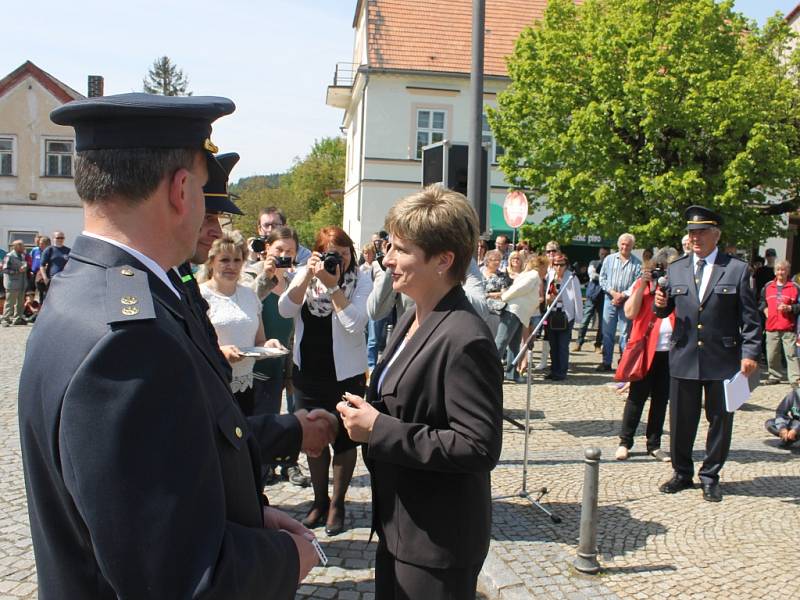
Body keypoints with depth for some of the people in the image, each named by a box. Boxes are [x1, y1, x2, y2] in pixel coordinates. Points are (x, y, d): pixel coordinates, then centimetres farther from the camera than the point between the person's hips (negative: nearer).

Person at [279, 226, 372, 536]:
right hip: (307, 372, 3)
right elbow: (285, 309, -12)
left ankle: (337, 503, 24)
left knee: (343, 439, 7)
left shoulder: (361, 281, -8)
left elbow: (355, 324, -21)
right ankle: (319, 500, 31)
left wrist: (333, 285, -24)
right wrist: (308, 276, -22)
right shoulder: (304, 275, 2)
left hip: (345, 374, -3)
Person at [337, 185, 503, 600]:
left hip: (438, 544, -9)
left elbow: (480, 448, -27)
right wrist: (367, 414, -2)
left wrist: (380, 430, -25)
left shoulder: (466, 341, -24)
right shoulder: (412, 319, 5)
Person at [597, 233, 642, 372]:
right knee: (607, 332, 4)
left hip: (627, 301, -2)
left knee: (625, 333, 1)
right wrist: (613, 292, -7)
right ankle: (606, 362, 10)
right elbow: (602, 278, 6)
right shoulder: (609, 259, 7)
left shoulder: (637, 263, 0)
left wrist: (622, 295, -13)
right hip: (610, 299, 2)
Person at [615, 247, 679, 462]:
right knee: (637, 396, 0)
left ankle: (654, 445, 18)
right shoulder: (642, 284, 2)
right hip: (646, 349, -3)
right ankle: (625, 442, 9)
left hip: (670, 351, 3)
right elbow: (630, 313, -9)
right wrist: (643, 285, -13)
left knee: (661, 398, 9)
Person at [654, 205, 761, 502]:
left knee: (720, 420, 8)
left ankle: (710, 477, 23)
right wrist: (661, 304, -10)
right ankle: (682, 473, 27)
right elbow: (666, 311, 12)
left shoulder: (737, 269, -2)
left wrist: (750, 353, -9)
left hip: (723, 359, -2)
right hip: (684, 357, 2)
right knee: (681, 420, 10)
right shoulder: (675, 269, 7)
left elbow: (749, 317, -2)